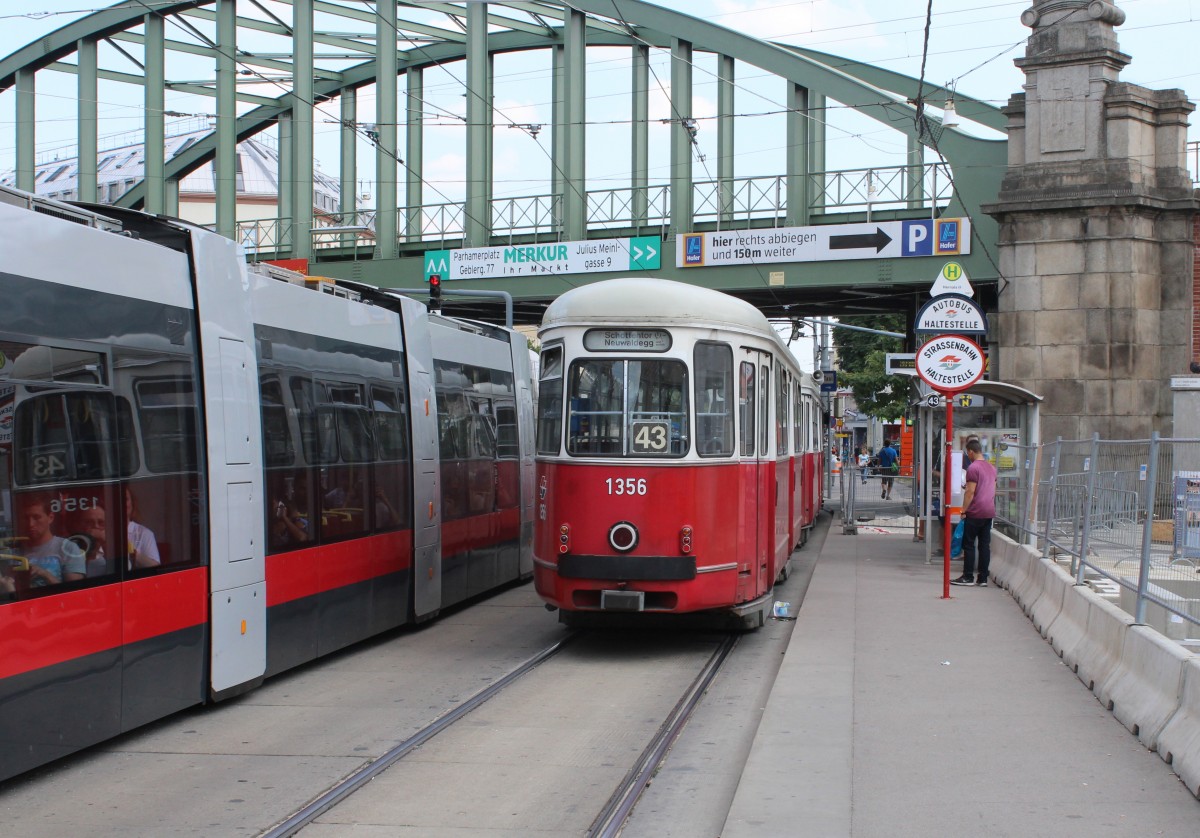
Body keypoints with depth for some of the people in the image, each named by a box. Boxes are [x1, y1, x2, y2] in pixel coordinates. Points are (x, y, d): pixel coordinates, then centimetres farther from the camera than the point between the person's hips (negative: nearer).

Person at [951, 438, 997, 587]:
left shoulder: (973, 468, -13)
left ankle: (968, 577, 0)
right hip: (989, 512, 8)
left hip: (975, 513, -7)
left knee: (969, 544, 0)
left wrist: (964, 511, -10)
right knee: (985, 545, 6)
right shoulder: (991, 467, 13)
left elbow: (970, 492, -16)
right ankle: (983, 578, 6)